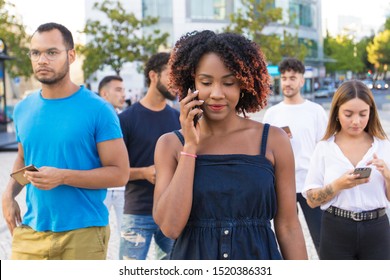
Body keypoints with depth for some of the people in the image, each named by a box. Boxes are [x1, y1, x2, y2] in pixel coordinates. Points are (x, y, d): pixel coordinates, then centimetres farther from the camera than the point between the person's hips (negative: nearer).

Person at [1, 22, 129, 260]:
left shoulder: (98, 110, -8)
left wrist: (62, 176, -20)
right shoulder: (23, 109, 7)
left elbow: (119, 173, -9)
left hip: (83, 232, -4)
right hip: (30, 231, 4)